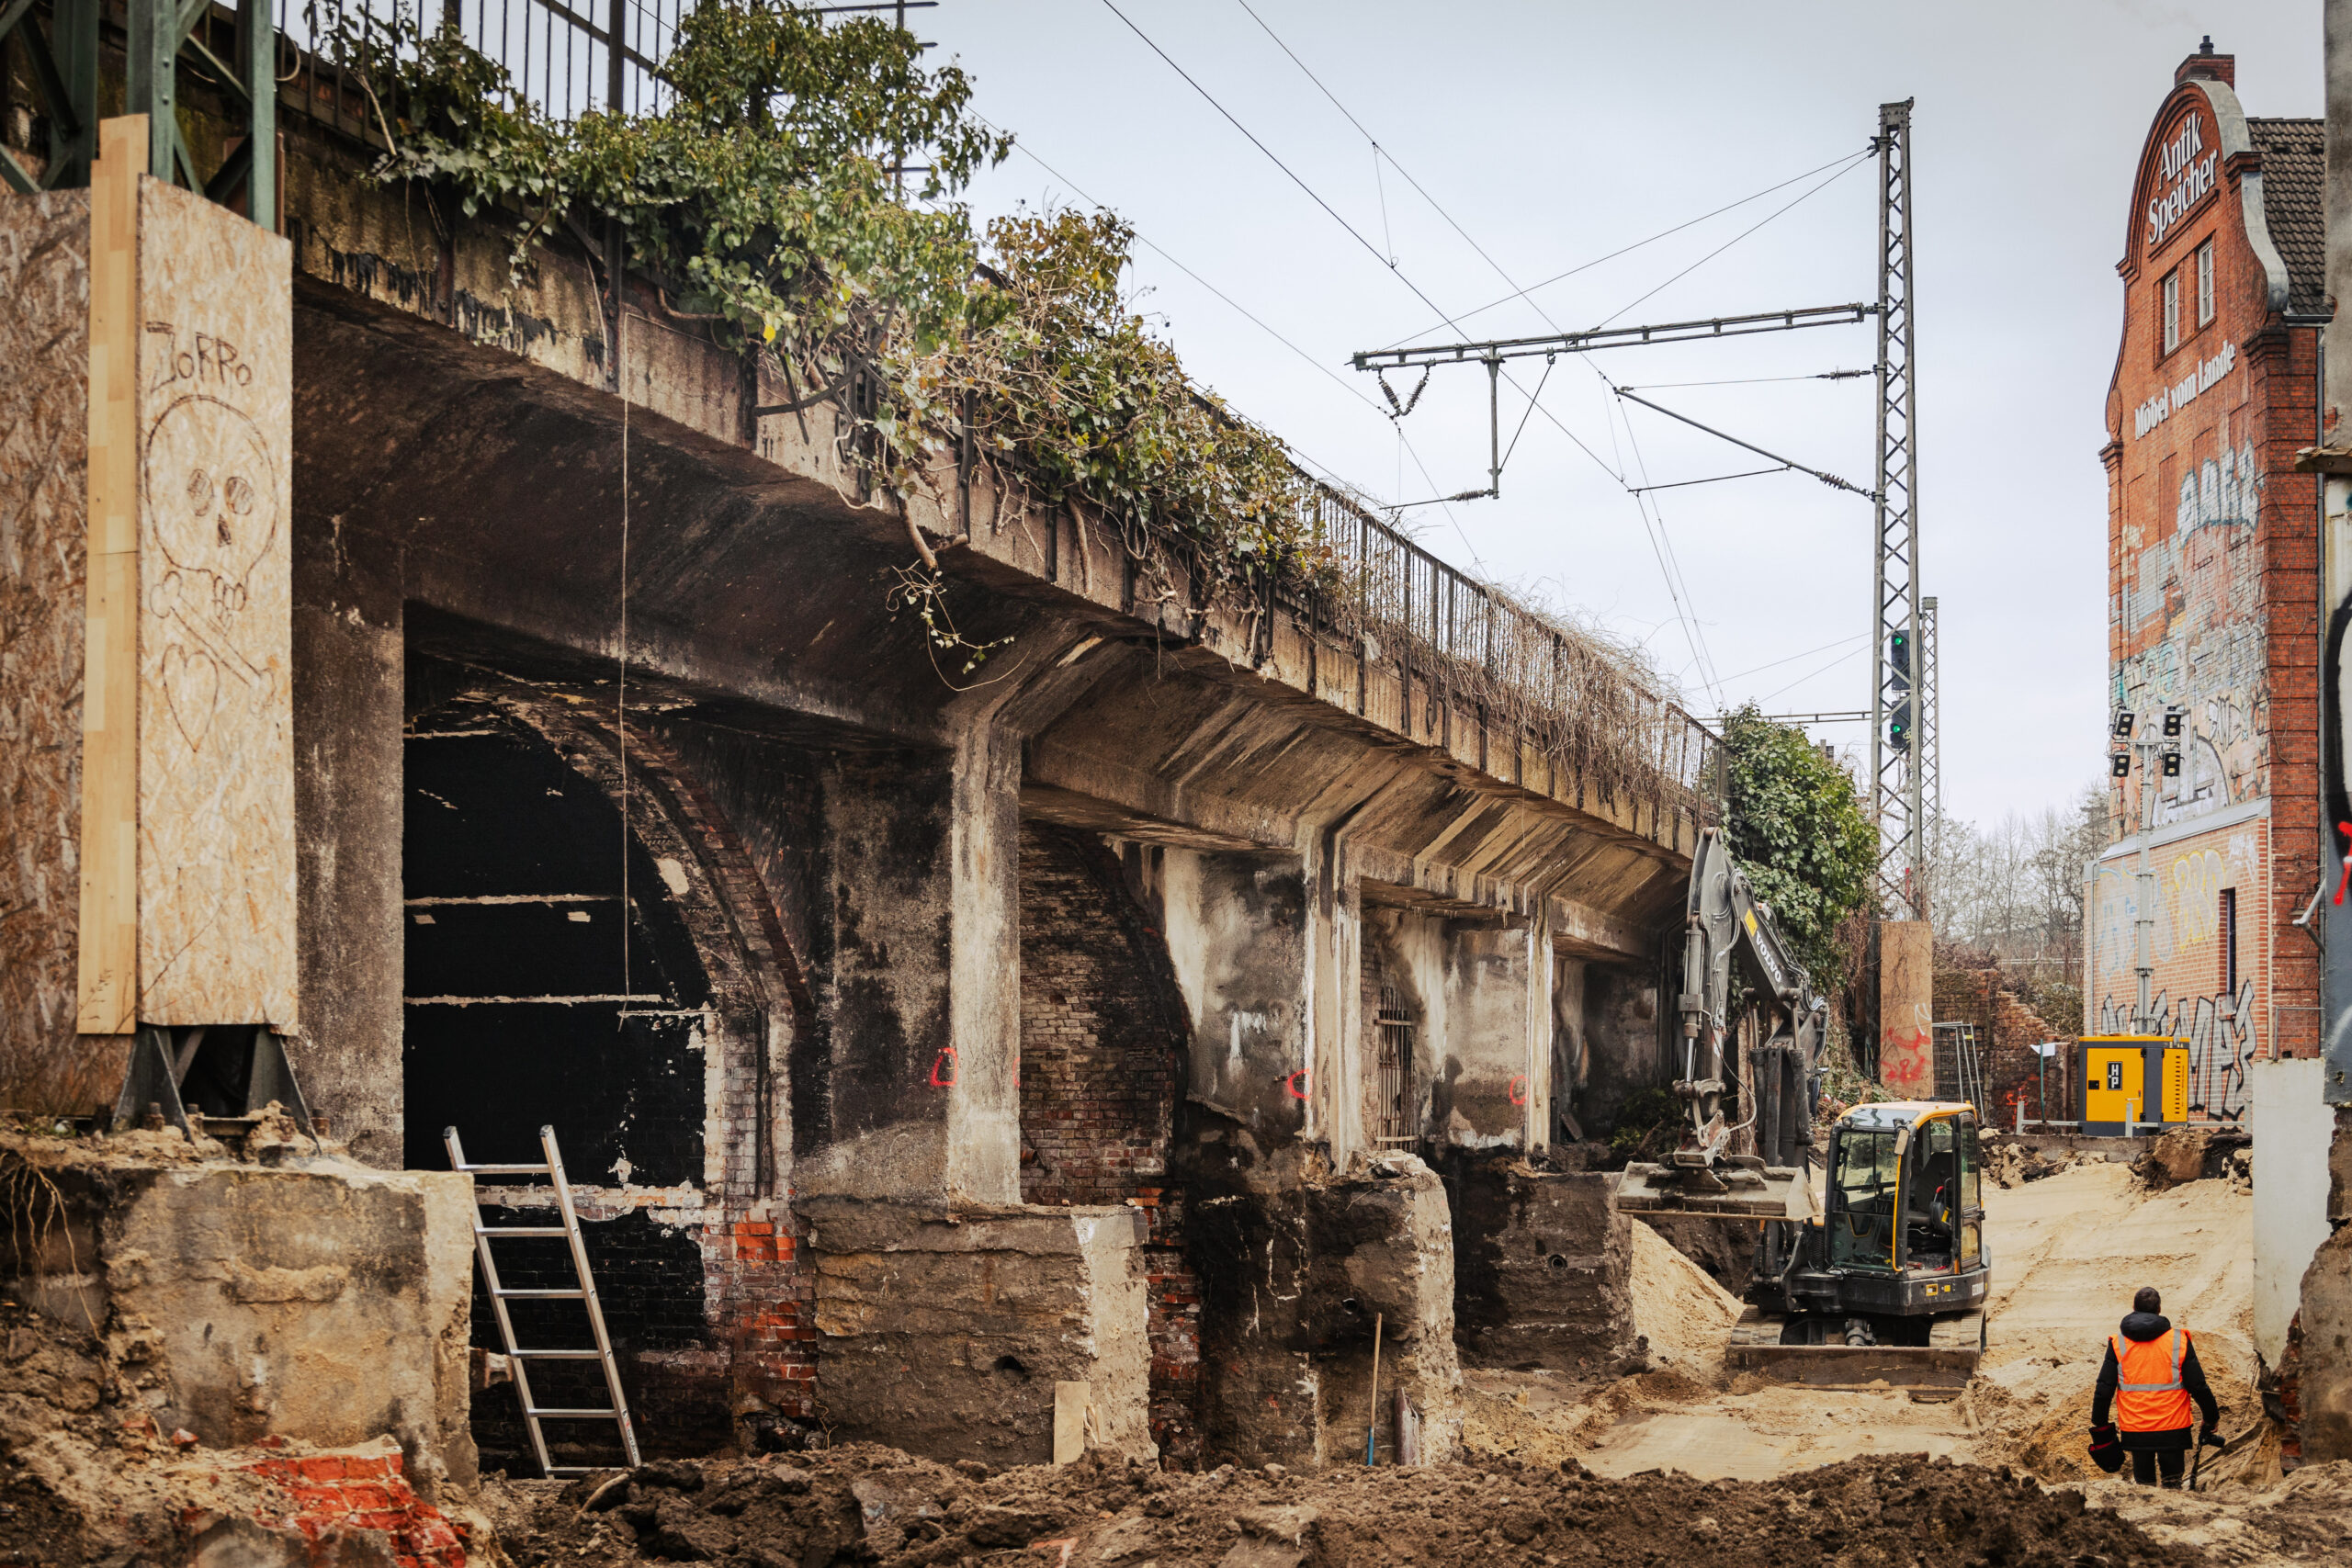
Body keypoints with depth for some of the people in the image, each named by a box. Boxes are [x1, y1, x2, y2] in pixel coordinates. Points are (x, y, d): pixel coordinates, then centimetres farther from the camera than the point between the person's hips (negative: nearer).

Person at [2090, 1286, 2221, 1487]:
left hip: (2134, 1431, 1)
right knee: (2173, 1484, 10)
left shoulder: (2117, 1344, -1)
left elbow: (2104, 1389, 0)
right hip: (2173, 1429, -1)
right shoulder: (2179, 1340, -4)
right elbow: (2198, 1386, -2)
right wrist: (2212, 1418, 11)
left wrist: (2099, 1425, 11)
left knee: (2144, 1482, 12)